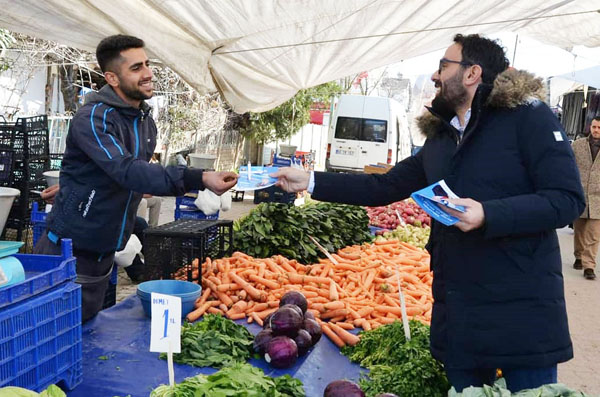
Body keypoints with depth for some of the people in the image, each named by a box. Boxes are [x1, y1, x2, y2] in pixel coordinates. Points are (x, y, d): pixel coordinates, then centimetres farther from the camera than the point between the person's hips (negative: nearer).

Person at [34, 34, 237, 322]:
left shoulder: (145, 121, 7)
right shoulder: (94, 117, -20)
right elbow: (128, 171, -33)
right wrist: (199, 179, -41)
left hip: (104, 252, 8)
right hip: (69, 251, -8)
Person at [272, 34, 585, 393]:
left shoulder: (528, 117, -8)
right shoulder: (440, 138, 13)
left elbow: (568, 198, -14)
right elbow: (386, 187, 15)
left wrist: (488, 215, -26)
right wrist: (310, 182, 10)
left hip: (522, 310, -6)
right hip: (457, 310, 6)